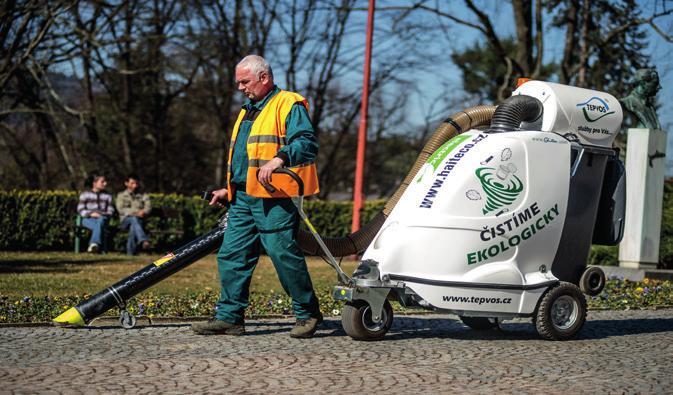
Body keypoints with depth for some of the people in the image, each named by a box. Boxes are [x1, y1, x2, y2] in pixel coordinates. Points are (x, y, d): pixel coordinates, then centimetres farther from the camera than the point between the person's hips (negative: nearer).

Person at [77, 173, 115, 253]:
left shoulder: (107, 196, 18)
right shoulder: (85, 194, 10)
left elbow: (111, 211, 12)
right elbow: (80, 210, 2)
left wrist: (102, 215, -10)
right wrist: (91, 214, -16)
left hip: (102, 218, 1)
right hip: (88, 219, -1)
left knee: (101, 221, -40)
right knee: (99, 227, -38)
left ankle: (94, 244, -58)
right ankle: (102, 248, -50)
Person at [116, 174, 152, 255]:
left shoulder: (144, 196, 26)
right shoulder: (121, 195, 21)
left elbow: (148, 207, 9)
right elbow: (121, 209, 2)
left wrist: (143, 212, -17)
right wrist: (136, 212, -12)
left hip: (140, 220, 1)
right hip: (126, 220, -1)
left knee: (133, 227, -37)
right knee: (134, 219, -39)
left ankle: (130, 252, -48)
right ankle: (144, 241, -63)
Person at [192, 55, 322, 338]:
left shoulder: (289, 105, -4)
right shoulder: (248, 111, 25)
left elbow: (307, 144, -19)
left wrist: (279, 158, -34)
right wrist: (229, 189, 28)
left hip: (274, 198, -9)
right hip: (243, 198, 9)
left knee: (284, 254, -8)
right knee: (231, 255, 5)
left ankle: (308, 314, 6)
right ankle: (228, 317, 10)